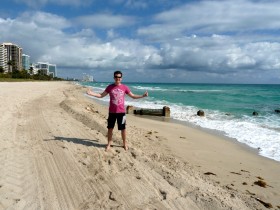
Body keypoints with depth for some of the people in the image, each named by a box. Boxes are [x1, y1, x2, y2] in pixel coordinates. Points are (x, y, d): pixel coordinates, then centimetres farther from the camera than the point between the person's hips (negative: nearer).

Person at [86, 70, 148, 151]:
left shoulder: (125, 87, -1)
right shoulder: (110, 87, 0)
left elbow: (133, 96, 7)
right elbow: (101, 95, 7)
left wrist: (142, 96, -5)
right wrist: (92, 93, -4)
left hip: (121, 112, 0)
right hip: (112, 112, 1)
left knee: (123, 128, 7)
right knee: (110, 128, 9)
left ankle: (125, 143, 24)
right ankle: (109, 144, 24)